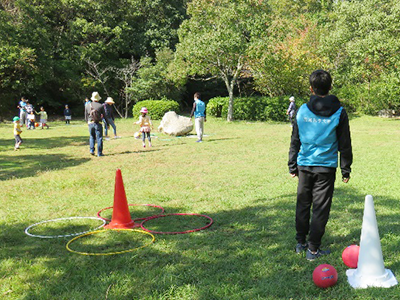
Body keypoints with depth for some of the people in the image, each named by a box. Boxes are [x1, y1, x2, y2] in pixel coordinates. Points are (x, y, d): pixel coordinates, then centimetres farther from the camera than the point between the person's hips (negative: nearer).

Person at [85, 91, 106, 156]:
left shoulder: (87, 106, 5)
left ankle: (92, 150, 7)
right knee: (99, 138, 3)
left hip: (90, 123, 3)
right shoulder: (100, 106, -5)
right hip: (98, 124, -3)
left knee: (92, 137, 20)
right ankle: (99, 153, 3)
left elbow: (86, 117, 11)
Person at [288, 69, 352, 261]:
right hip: (326, 167, -2)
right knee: (320, 208, 4)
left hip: (304, 166, 2)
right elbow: (344, 145, 1)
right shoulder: (339, 112, -4)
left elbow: (295, 141, 6)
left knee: (303, 205, 15)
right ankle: (313, 249, 8)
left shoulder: (302, 111, 0)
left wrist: (292, 166, 15)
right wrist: (346, 170, 9)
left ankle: (301, 243, 25)